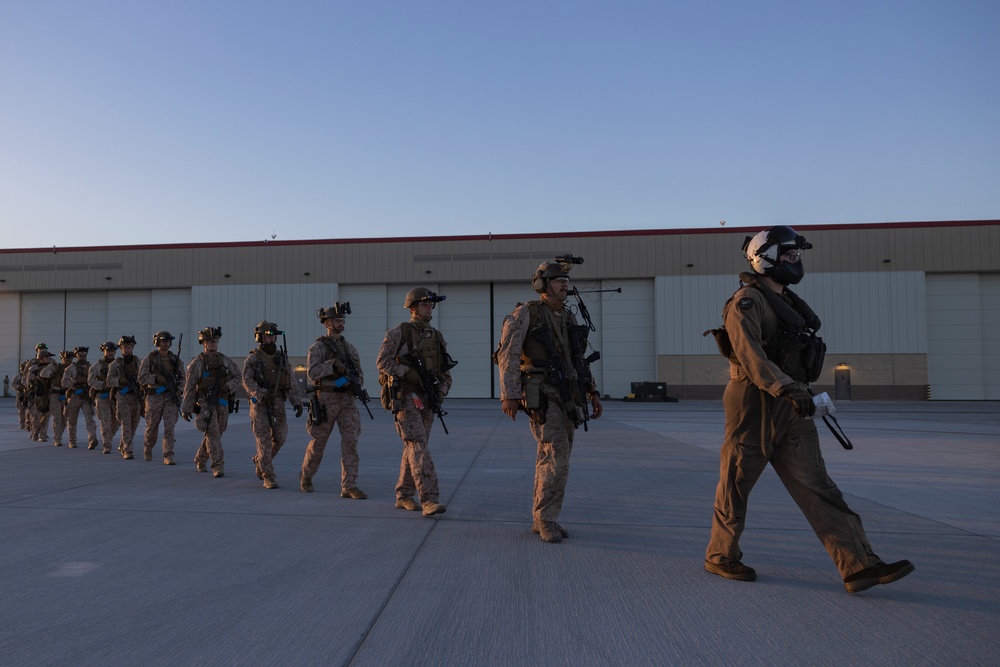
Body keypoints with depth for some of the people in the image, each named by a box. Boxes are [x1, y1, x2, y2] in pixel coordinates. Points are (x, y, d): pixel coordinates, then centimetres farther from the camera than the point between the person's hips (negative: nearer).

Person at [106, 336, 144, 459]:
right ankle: (127, 451, -12)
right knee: (126, 424, -13)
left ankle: (122, 447, 30)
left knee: (133, 425, 10)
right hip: (122, 397, -4)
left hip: (136, 397, 4)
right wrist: (119, 380, -21)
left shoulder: (137, 362, 11)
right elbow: (109, 381, -4)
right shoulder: (115, 364, 2)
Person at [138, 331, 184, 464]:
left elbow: (182, 377, 16)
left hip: (171, 397, 2)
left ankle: (168, 456, -6)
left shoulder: (176, 360, 10)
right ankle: (147, 449, 35)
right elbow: (142, 378, -4)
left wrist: (178, 389, 0)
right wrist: (156, 378, -16)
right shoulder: (149, 359, 1)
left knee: (170, 427, -7)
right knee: (152, 427, 9)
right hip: (154, 396, -2)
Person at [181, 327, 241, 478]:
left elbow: (238, 376, 13)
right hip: (205, 404, -4)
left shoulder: (225, 360, 7)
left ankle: (200, 461, 35)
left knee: (213, 435, 14)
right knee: (213, 435, -13)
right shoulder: (197, 363, -4)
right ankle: (218, 467, -13)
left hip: (222, 404, 4)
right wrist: (185, 409, -2)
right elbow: (189, 387, -2)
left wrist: (229, 386, -8)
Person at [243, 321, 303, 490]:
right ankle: (268, 477, 0)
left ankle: (259, 461, 31)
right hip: (259, 405, -4)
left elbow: (291, 383, 7)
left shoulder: (282, 357, 10)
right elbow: (247, 381, -14)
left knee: (279, 438, 5)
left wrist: (297, 402, -3)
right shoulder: (252, 359, -2)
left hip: (278, 404, 4)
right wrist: (262, 394, -29)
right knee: (264, 441, -6)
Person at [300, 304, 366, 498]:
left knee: (351, 441, -8)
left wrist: (354, 382, -6)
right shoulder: (318, 347, -3)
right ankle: (305, 476, 33)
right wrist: (333, 363, -24)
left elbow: (360, 374, 15)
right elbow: (312, 373, -15)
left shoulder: (350, 348, 12)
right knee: (318, 443, 8)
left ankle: (349, 487, -6)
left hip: (347, 399, 4)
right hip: (326, 400, -4)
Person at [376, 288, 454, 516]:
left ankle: (403, 496, 23)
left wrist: (440, 394, -1)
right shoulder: (398, 333, -3)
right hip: (404, 397, -6)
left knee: (413, 448, 11)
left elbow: (445, 373, 16)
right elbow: (382, 361, -10)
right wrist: (410, 374, -19)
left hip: (426, 400, 6)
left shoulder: (437, 337, 14)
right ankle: (429, 499, -19)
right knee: (418, 446, -14)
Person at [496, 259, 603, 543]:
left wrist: (593, 394, 13)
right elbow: (507, 354, -14)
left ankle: (542, 519, 19)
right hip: (541, 398, -7)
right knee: (557, 459, -14)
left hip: (567, 398, 7)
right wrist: (509, 395, -22)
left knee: (553, 459, 9)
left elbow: (578, 360, 20)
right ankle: (545, 518, 1)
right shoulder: (526, 313, -7)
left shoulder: (568, 318, 15)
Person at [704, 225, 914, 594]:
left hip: (790, 406, 9)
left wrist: (800, 393, 25)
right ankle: (720, 556, 18)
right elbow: (750, 353, -25)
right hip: (755, 402, -9)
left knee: (817, 486, 4)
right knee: (737, 484, 3)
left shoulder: (787, 301, 18)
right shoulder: (747, 300, -11)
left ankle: (859, 566, 4)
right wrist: (788, 389, -34)